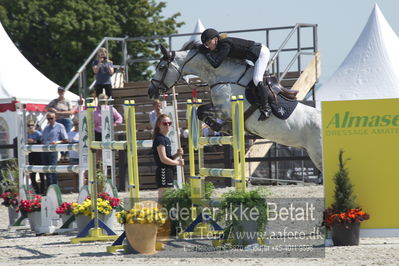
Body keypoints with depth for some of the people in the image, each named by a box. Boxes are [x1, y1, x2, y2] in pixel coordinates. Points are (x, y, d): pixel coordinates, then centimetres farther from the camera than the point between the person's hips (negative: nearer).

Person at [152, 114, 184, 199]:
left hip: (169, 172, 10)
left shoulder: (166, 139, 18)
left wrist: (177, 155, 3)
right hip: (163, 172, -10)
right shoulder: (159, 139, -10)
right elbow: (163, 159, -17)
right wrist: (178, 162, -5)